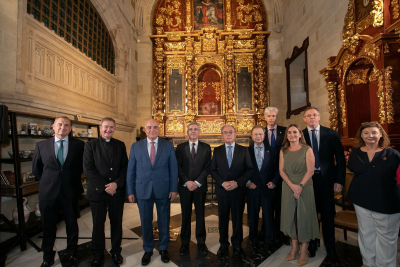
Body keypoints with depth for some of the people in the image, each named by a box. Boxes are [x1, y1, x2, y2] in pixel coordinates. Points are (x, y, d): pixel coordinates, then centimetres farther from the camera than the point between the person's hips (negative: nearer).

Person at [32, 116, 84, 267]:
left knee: (72, 225, 14)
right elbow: (36, 169, 11)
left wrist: (73, 179, 6)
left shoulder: (79, 145, -6)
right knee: (48, 227, 14)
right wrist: (48, 181, 9)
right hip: (48, 192, 1)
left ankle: (72, 254, 35)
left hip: (71, 192, -1)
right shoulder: (41, 145, 0)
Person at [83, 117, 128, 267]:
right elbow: (88, 169, -8)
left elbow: (125, 167, 1)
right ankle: (98, 254, 32)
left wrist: (116, 184, -13)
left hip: (117, 191, 2)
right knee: (98, 224, 12)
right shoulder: (90, 145, -1)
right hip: (97, 191, -1)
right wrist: (105, 186, -13)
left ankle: (116, 251, 32)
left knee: (117, 222, 12)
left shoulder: (120, 145, 5)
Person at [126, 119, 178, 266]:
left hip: (163, 190, 0)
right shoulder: (136, 146, 1)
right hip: (143, 190, 1)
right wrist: (130, 191, 0)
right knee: (145, 222, 15)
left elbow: (173, 169, -1)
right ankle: (148, 249, 37)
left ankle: (163, 248, 37)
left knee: (164, 221, 14)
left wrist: (174, 189, -5)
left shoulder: (168, 145, -1)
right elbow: (130, 170, 2)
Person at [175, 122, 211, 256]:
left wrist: (197, 182, -12)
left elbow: (208, 167, -3)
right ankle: (185, 243, 25)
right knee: (186, 215, 10)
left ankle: (201, 242, 26)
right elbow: (178, 167, -1)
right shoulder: (180, 147, 3)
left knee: (200, 215, 10)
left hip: (200, 186, 0)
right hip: (184, 186, 0)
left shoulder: (206, 147, 2)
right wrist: (186, 182, -12)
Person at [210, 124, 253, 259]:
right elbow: (212, 170, 1)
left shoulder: (244, 150, -1)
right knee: (223, 219, 13)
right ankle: (223, 245, 31)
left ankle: (237, 246, 31)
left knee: (238, 219, 12)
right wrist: (222, 183, -13)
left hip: (238, 191, -1)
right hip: (222, 191, 1)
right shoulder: (217, 150, 2)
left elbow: (249, 170, -3)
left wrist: (237, 182, -14)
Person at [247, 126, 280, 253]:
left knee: (268, 216, 10)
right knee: (253, 216, 12)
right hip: (252, 188, 0)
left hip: (267, 188, 0)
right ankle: (254, 242, 30)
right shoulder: (246, 151, 1)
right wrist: (247, 182, -9)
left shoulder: (271, 151, 4)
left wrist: (274, 181, -8)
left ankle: (269, 241, 29)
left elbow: (276, 168, 4)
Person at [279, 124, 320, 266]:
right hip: (288, 187, 3)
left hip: (304, 187, -3)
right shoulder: (283, 151, 6)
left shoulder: (307, 150, -4)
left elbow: (310, 171, -9)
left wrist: (300, 186, -16)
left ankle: (304, 249, 20)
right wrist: (292, 185, -12)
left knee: (304, 216, 4)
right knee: (290, 215, 9)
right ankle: (294, 246, 26)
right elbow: (281, 170, 1)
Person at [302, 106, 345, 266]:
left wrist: (339, 181, -4)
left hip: (326, 179, 0)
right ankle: (312, 244, 33)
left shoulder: (331, 134, 1)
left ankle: (331, 251, 27)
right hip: (307, 180, 0)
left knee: (327, 215, 10)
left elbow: (340, 158, 1)